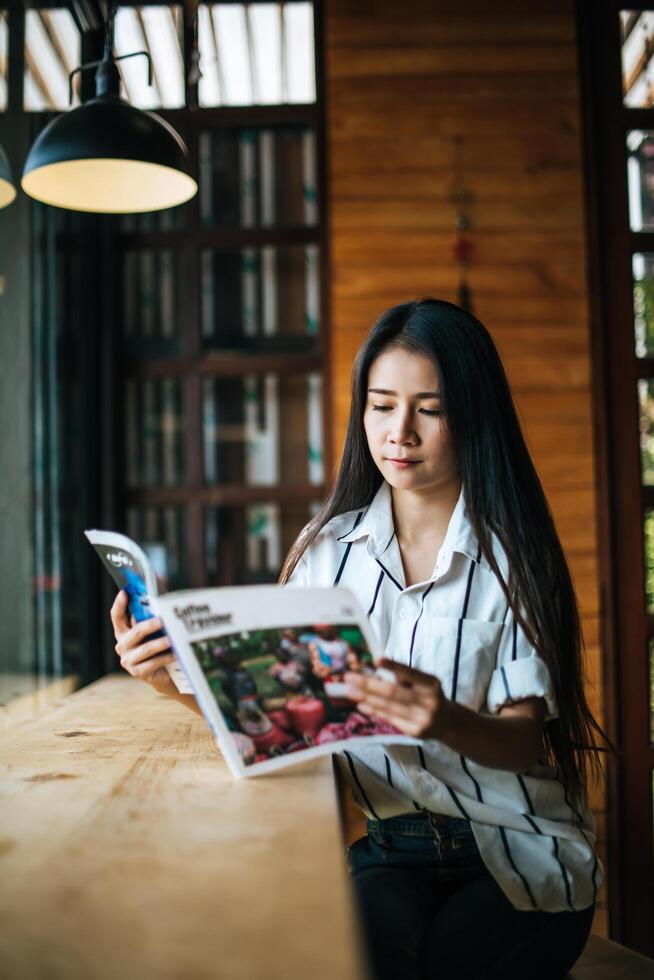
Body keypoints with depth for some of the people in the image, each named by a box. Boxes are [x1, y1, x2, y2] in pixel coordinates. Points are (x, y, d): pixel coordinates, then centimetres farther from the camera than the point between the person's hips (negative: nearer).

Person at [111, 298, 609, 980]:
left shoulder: (511, 556, -4)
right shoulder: (328, 548, 4)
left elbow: (524, 739, -11)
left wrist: (445, 722, -33)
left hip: (519, 855, -1)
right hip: (389, 849, 2)